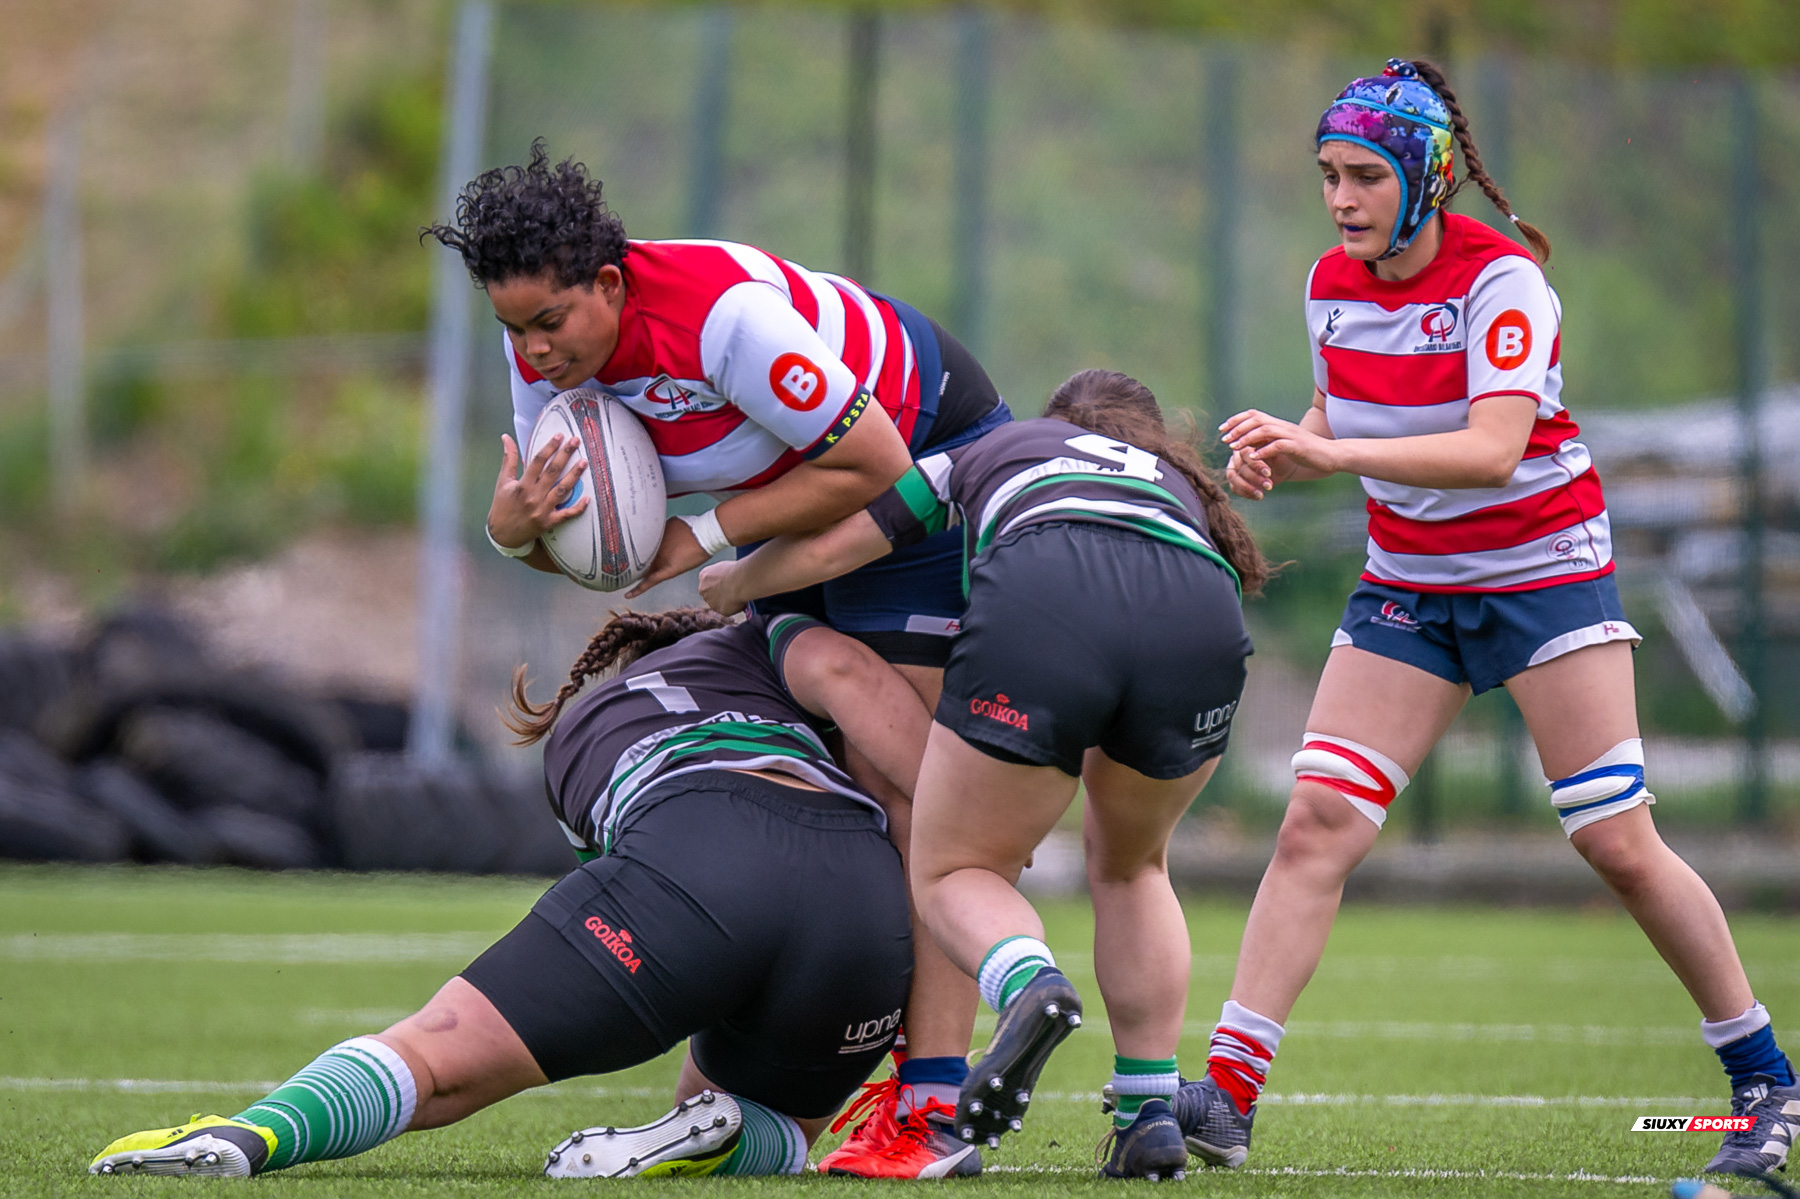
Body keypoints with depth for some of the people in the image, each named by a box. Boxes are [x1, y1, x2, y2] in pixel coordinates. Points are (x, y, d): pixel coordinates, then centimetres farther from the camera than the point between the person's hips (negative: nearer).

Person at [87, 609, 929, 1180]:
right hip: (869, 899, 1)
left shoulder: (574, 734, 42)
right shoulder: (757, 644, 37)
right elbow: (841, 671, 13)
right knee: (771, 1137, 27)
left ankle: (251, 1135, -36)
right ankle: (720, 1139, -11)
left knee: (435, 1060, -4)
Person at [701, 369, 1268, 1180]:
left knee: (952, 873, 13)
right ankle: (1153, 1117, 16)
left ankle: (1030, 986, -21)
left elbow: (825, 547, 29)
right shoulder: (1181, 483, 45)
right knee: (1130, 865, 29)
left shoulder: (994, 451, 37)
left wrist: (728, 586, 49)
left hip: (1042, 600, -3)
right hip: (1205, 620, 3)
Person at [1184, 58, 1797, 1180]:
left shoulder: (1500, 280, -19)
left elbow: (1493, 449, -31)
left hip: (1542, 570, -5)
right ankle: (1230, 1091, -14)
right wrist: (1282, 453, -8)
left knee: (1619, 842, -6)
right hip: (1408, 582, 5)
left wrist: (1330, 453, -40)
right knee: (1317, 822, -11)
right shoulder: (1332, 283, 0)